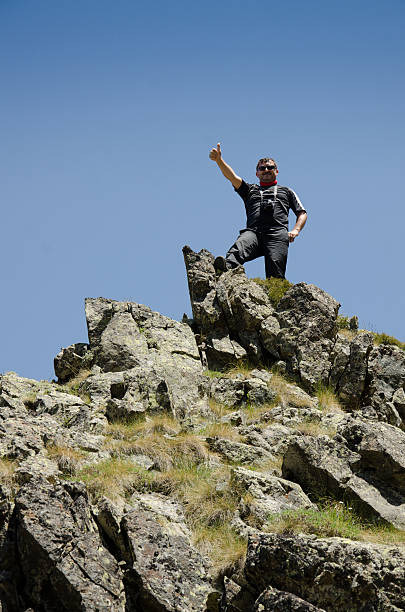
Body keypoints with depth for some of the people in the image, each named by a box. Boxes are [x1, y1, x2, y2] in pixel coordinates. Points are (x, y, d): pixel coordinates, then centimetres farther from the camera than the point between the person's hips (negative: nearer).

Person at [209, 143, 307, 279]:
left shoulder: (286, 191, 34)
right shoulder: (250, 190, 34)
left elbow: (302, 213, 27)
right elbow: (232, 177, 20)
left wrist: (296, 230, 5)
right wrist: (219, 160, 2)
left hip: (277, 233, 0)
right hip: (253, 231, 0)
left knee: (275, 267, -27)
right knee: (240, 246, -35)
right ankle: (227, 267, -62)